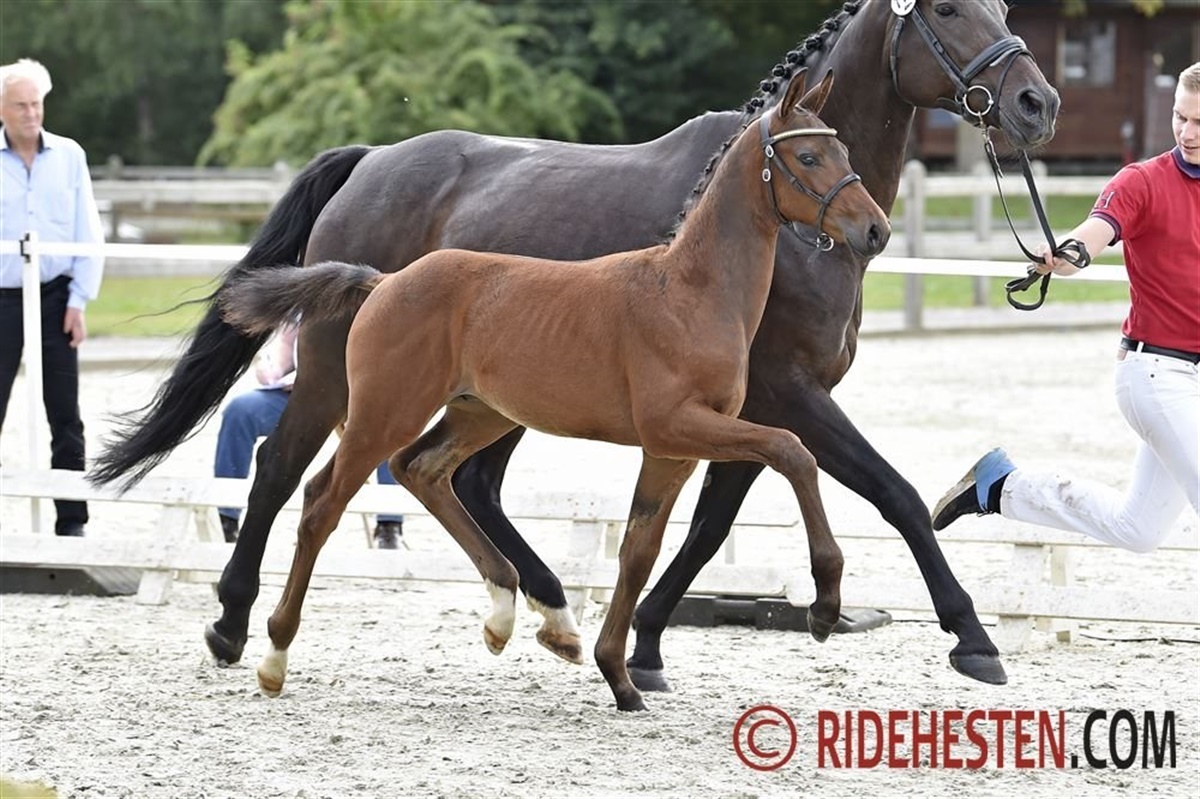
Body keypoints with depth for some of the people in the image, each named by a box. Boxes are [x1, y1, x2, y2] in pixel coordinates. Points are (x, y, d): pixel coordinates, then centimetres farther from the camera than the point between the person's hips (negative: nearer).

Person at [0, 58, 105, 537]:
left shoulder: (68, 156, 4)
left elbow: (89, 235, 4)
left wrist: (79, 301, -2)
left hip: (56, 297, 1)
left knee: (65, 415, 4)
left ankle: (71, 521, 9)